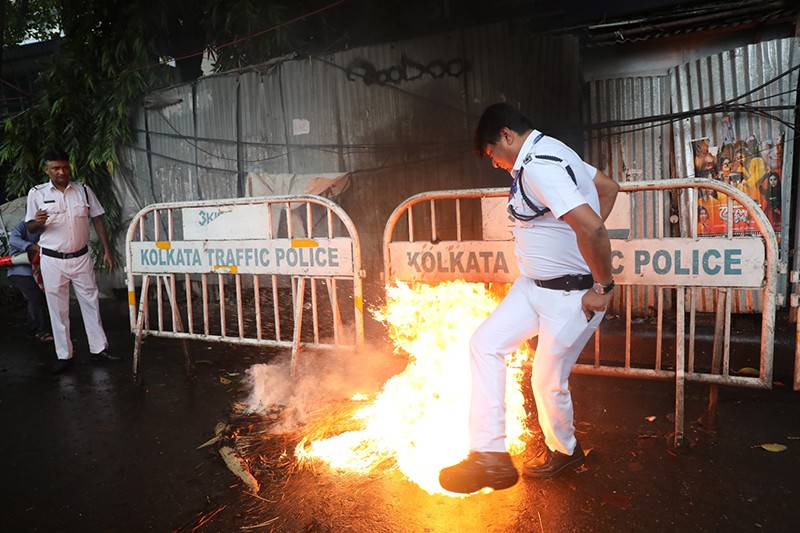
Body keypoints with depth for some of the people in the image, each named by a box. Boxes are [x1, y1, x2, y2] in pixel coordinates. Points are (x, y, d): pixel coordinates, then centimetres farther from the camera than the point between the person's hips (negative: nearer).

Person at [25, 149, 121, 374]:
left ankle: (98, 349, 17)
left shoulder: (83, 191, 1)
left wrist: (107, 251, 1)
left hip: (81, 258, 1)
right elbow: (30, 227, 4)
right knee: (58, 309, 5)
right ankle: (64, 355, 15)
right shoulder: (37, 193, -2)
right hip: (52, 260, -1)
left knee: (91, 303, 7)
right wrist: (39, 222, -20)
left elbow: (97, 220, 6)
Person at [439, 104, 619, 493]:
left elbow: (592, 227, -36)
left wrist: (603, 287, -23)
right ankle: (490, 455, 7)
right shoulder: (550, 152, 9)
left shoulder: (538, 167, -24)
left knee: (548, 380, 5)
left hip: (572, 295, -10)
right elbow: (609, 187, 21)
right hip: (534, 285, 10)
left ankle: (564, 451, 36)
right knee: (485, 344, 2)